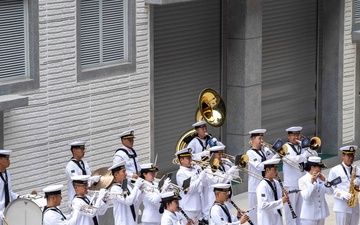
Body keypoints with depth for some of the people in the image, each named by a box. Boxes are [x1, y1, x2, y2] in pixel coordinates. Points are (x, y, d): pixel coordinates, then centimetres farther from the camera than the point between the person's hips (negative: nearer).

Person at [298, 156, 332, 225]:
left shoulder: (321, 178, 6)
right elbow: (305, 196, -22)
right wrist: (312, 182, -27)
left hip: (321, 214, 6)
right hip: (309, 215, -6)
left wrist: (324, 180, -13)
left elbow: (330, 192, 0)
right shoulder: (303, 180, -10)